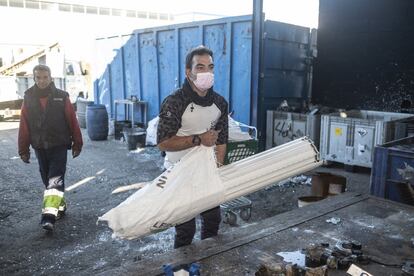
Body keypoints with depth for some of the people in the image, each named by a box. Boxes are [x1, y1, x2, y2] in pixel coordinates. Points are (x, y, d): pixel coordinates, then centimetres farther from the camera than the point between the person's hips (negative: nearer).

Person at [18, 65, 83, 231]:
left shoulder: (61, 97, -3)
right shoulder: (28, 99, 3)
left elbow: (72, 121, -1)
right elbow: (24, 126, 4)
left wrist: (77, 144, -1)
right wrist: (24, 150, 4)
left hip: (59, 146, -3)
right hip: (40, 148, 3)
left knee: (55, 180, -11)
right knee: (48, 180, 12)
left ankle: (49, 214, -17)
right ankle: (60, 206, 29)